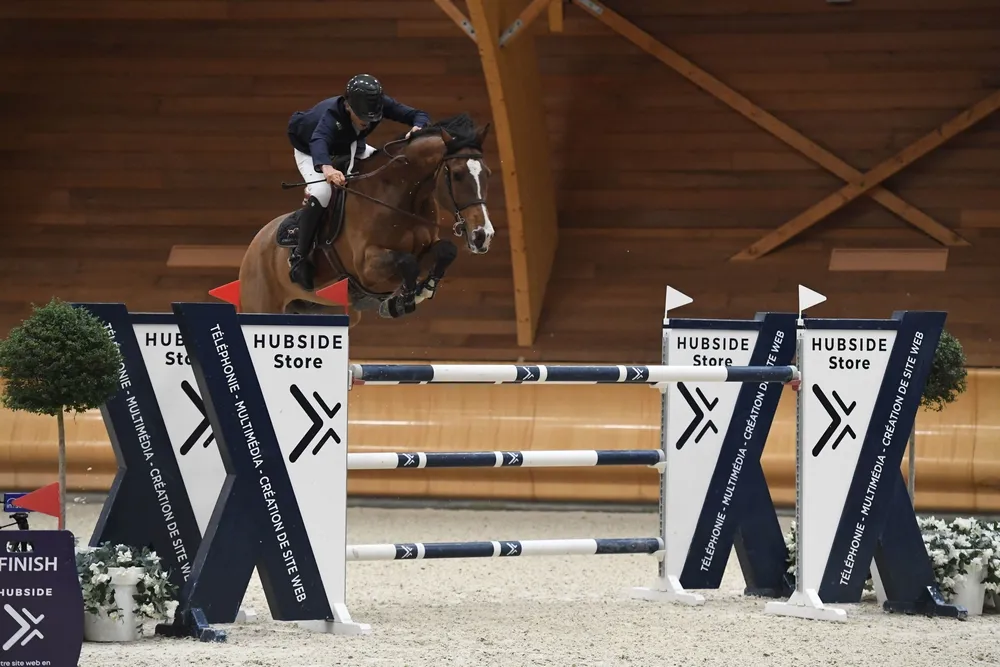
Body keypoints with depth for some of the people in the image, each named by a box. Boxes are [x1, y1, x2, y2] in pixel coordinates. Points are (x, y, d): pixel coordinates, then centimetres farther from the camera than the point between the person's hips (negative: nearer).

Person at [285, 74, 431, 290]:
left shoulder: (381, 104, -29)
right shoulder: (332, 115, -43)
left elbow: (419, 115, -25)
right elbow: (318, 142, -63)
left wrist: (418, 128, -51)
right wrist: (327, 168, -85)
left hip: (349, 147, 6)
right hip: (311, 152, -6)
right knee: (320, 193, -31)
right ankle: (299, 257, -19)